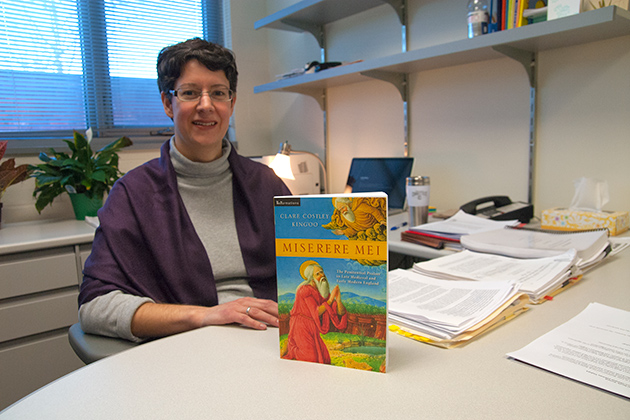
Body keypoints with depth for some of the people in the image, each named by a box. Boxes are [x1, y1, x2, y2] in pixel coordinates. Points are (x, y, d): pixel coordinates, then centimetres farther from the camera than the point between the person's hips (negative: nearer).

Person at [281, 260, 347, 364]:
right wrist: (330, 300, -30)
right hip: (302, 327, -8)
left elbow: (340, 313, -3)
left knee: (324, 358, 5)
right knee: (311, 358, -18)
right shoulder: (306, 290, -15)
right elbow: (316, 312, -22)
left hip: (312, 330, 8)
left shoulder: (325, 292, 5)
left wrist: (338, 300, -22)